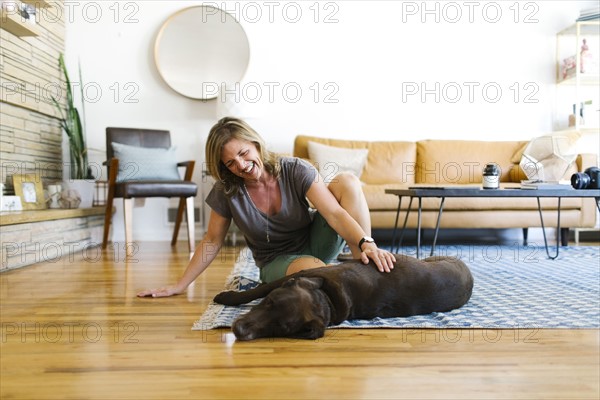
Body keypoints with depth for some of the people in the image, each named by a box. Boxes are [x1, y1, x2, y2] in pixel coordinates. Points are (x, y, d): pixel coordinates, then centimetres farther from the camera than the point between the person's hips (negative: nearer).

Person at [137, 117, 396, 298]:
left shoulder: (295, 171, -16)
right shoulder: (227, 191, -11)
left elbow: (335, 212, -26)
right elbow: (212, 241, 0)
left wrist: (365, 244, -43)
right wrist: (179, 286, 1)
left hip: (315, 245, 2)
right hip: (277, 263, -1)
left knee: (347, 181, -23)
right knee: (313, 269, -41)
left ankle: (366, 270, -21)